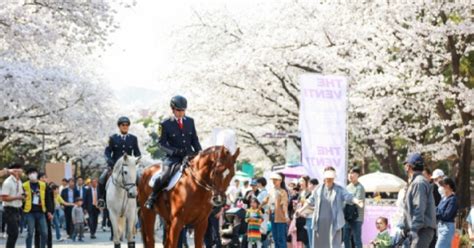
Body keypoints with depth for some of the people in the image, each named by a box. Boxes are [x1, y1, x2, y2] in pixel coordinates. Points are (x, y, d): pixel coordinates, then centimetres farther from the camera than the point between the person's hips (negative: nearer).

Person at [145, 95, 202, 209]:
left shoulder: (190, 121, 10)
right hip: (173, 157, -4)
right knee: (164, 176, -27)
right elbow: (162, 143, -2)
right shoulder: (165, 124, -1)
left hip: (189, 156, 4)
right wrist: (174, 151, -18)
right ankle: (152, 197, -5)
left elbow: (195, 140, 15)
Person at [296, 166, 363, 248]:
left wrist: (357, 201, -33)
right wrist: (301, 210, 24)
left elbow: (349, 197, -13)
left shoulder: (339, 189, -1)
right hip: (320, 222, 3)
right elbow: (311, 201, 21)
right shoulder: (318, 189, 9)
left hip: (334, 222, -3)